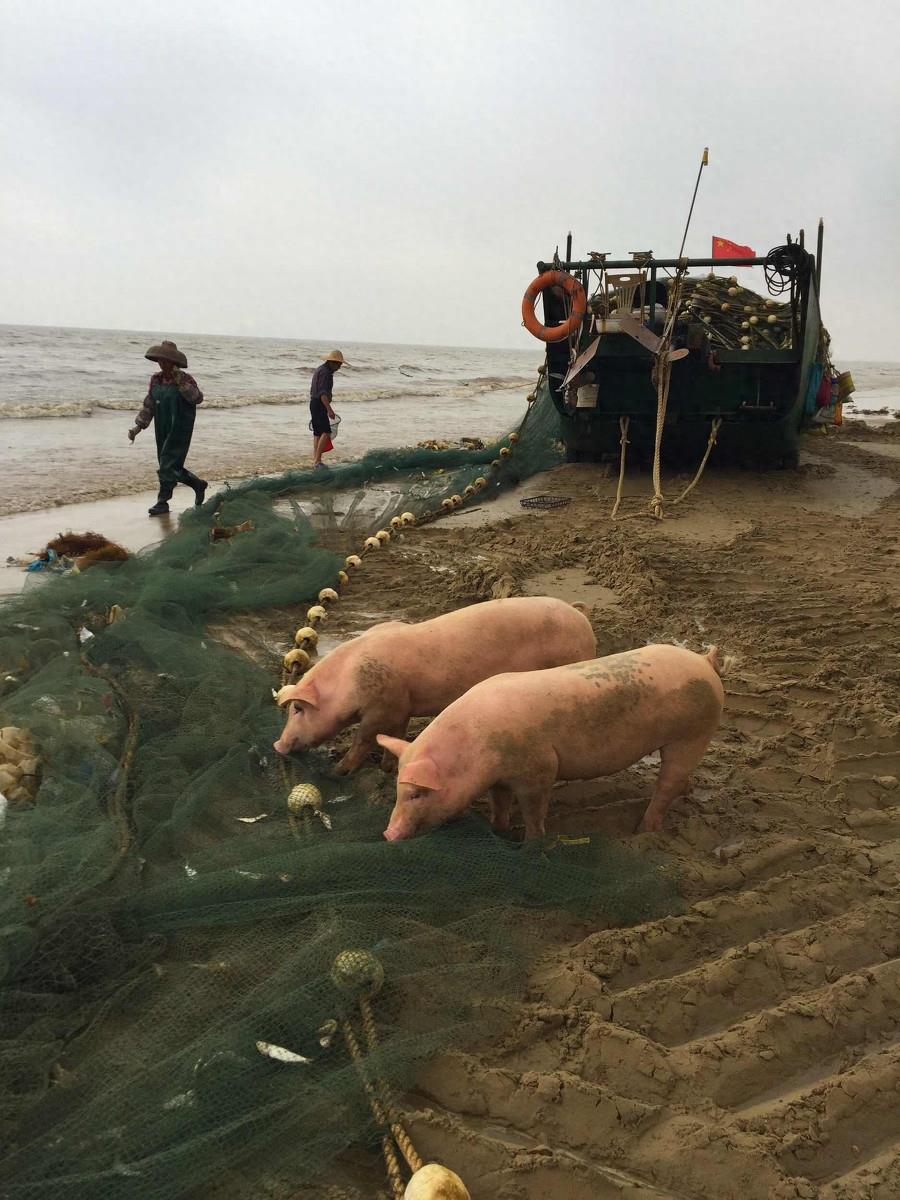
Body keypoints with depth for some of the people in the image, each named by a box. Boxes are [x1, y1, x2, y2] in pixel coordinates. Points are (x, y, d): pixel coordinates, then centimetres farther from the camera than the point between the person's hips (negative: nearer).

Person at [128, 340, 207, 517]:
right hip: (162, 431, 7)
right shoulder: (155, 379, 7)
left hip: (180, 431, -7)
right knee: (172, 467, 14)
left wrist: (181, 383, -29)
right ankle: (198, 484, 34)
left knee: (168, 465, -8)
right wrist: (139, 426, 3)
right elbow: (148, 405, 10)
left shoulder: (185, 379, -10)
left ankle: (162, 502, 1)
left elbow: (198, 398, -22)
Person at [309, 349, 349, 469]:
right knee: (326, 433, -16)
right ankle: (317, 461, -20)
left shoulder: (320, 369, 18)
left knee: (318, 433, 11)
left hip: (314, 404, 11)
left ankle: (316, 461, 12)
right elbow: (323, 393, -24)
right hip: (320, 405, -11)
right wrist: (329, 409, -28)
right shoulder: (325, 372, -15)